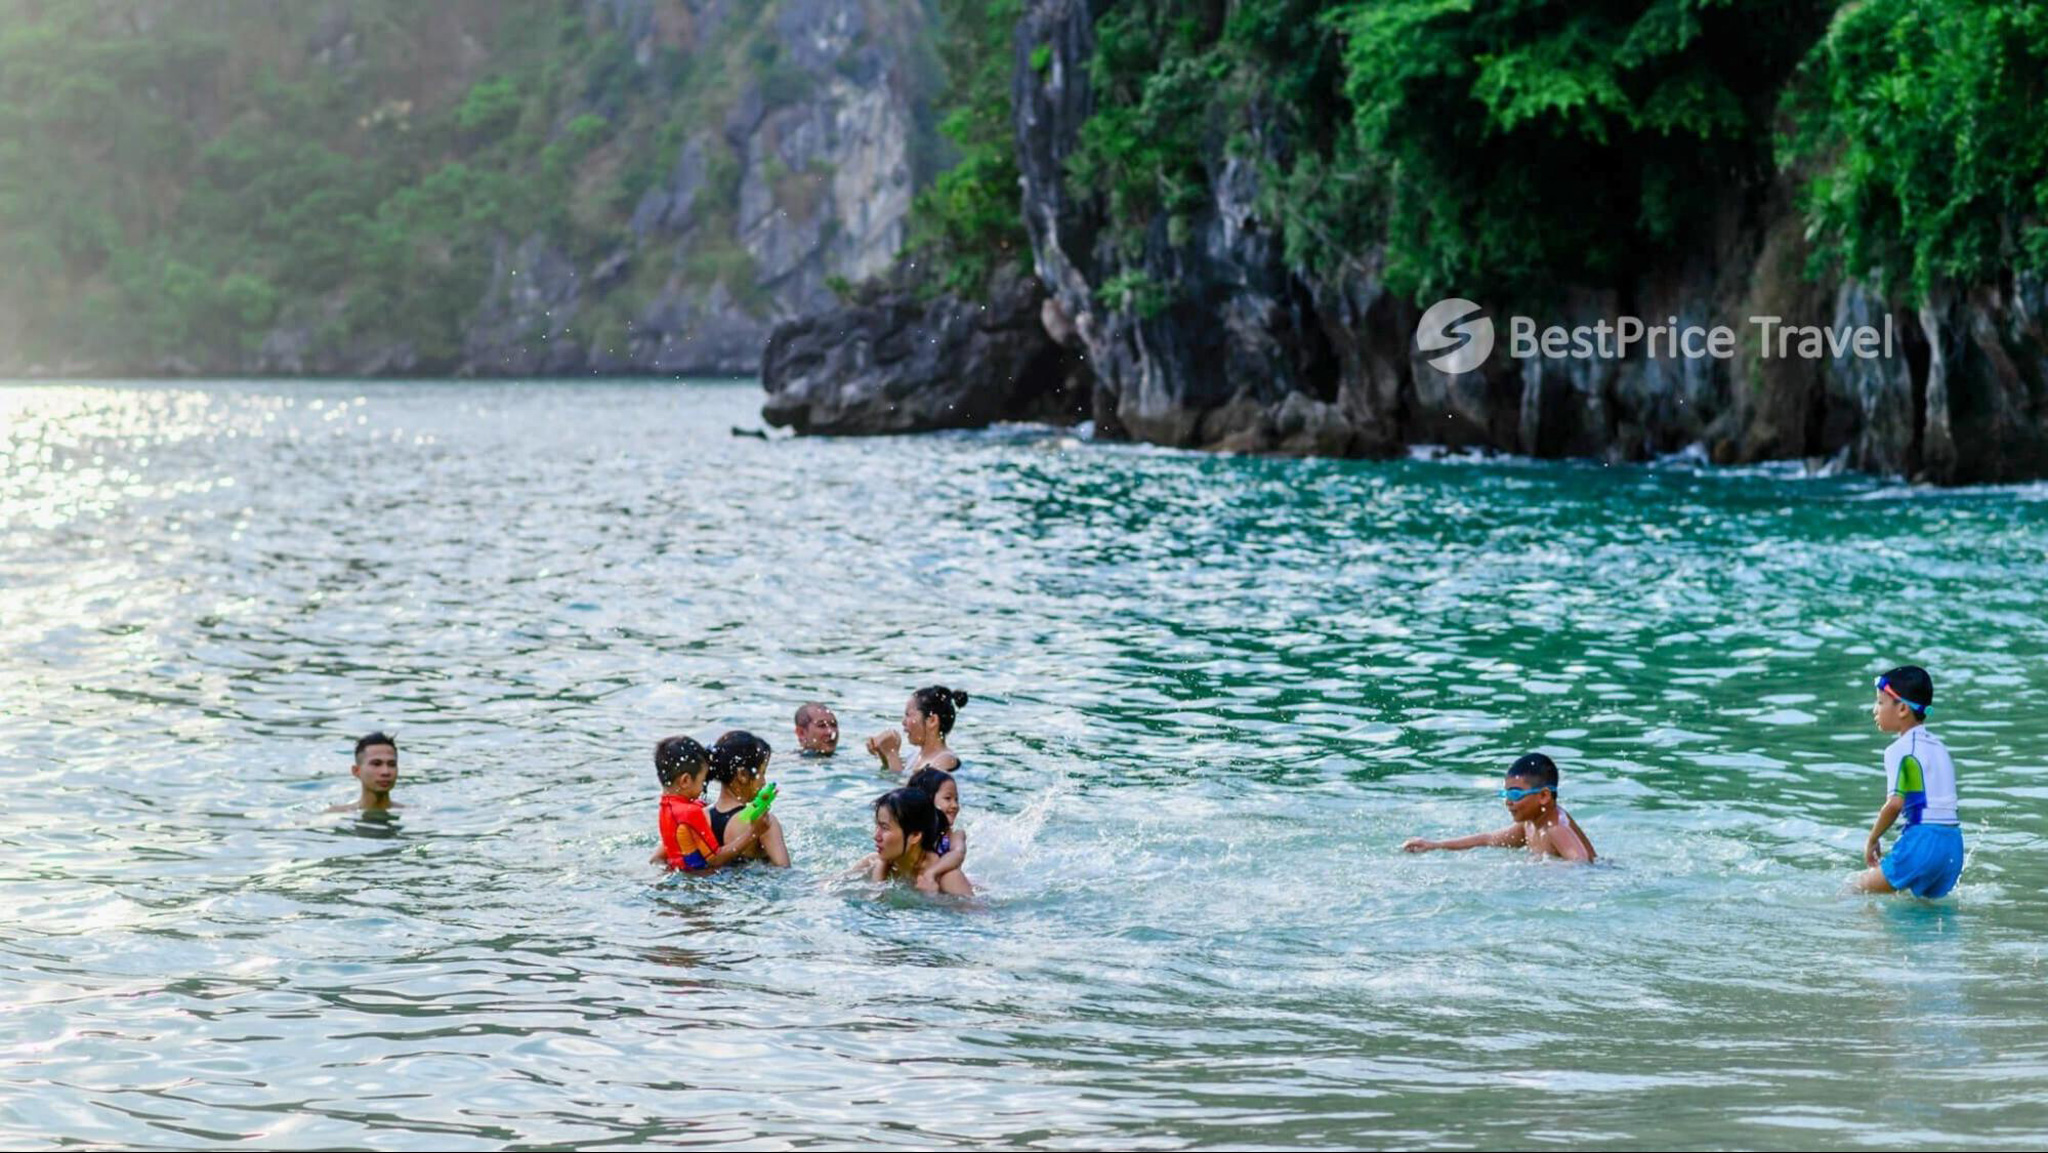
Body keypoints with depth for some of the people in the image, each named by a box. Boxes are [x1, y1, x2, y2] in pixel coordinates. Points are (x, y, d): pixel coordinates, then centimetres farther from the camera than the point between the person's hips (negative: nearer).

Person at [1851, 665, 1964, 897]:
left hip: (1923, 841, -8)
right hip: (1953, 845, 8)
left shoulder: (1899, 750, -6)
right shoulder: (1938, 745, 21)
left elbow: (1895, 803, -15)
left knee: (1855, 888, -4)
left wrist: (1872, 840, -3)